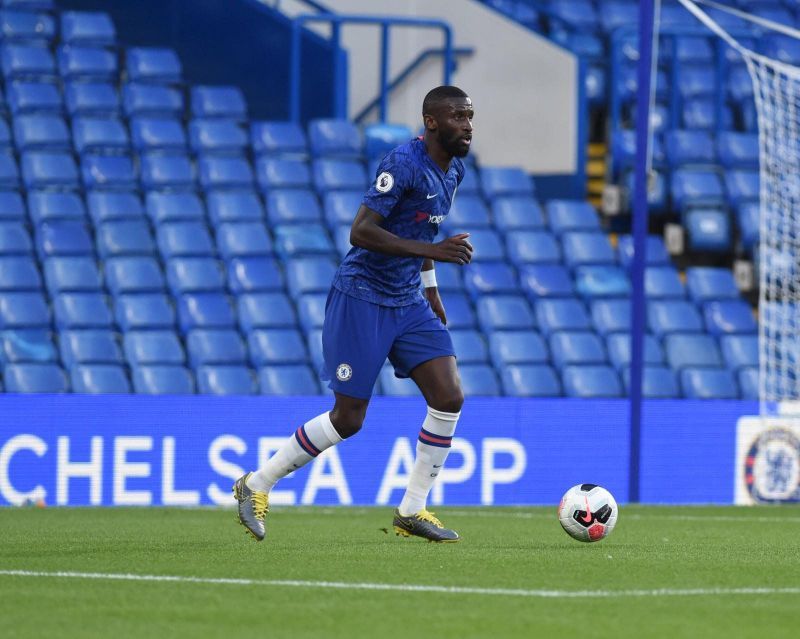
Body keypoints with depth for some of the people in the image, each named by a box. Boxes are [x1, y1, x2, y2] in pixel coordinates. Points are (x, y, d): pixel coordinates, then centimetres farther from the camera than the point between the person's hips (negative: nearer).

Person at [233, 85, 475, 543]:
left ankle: (412, 511, 5)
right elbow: (360, 232, -26)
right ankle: (257, 485, 14)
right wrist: (433, 251, -30)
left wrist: (431, 289, 21)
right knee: (348, 419, -4)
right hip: (362, 299, -8)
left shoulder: (454, 169, 8)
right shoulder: (404, 163, -20)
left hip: (409, 303, 8)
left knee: (450, 398, -6)